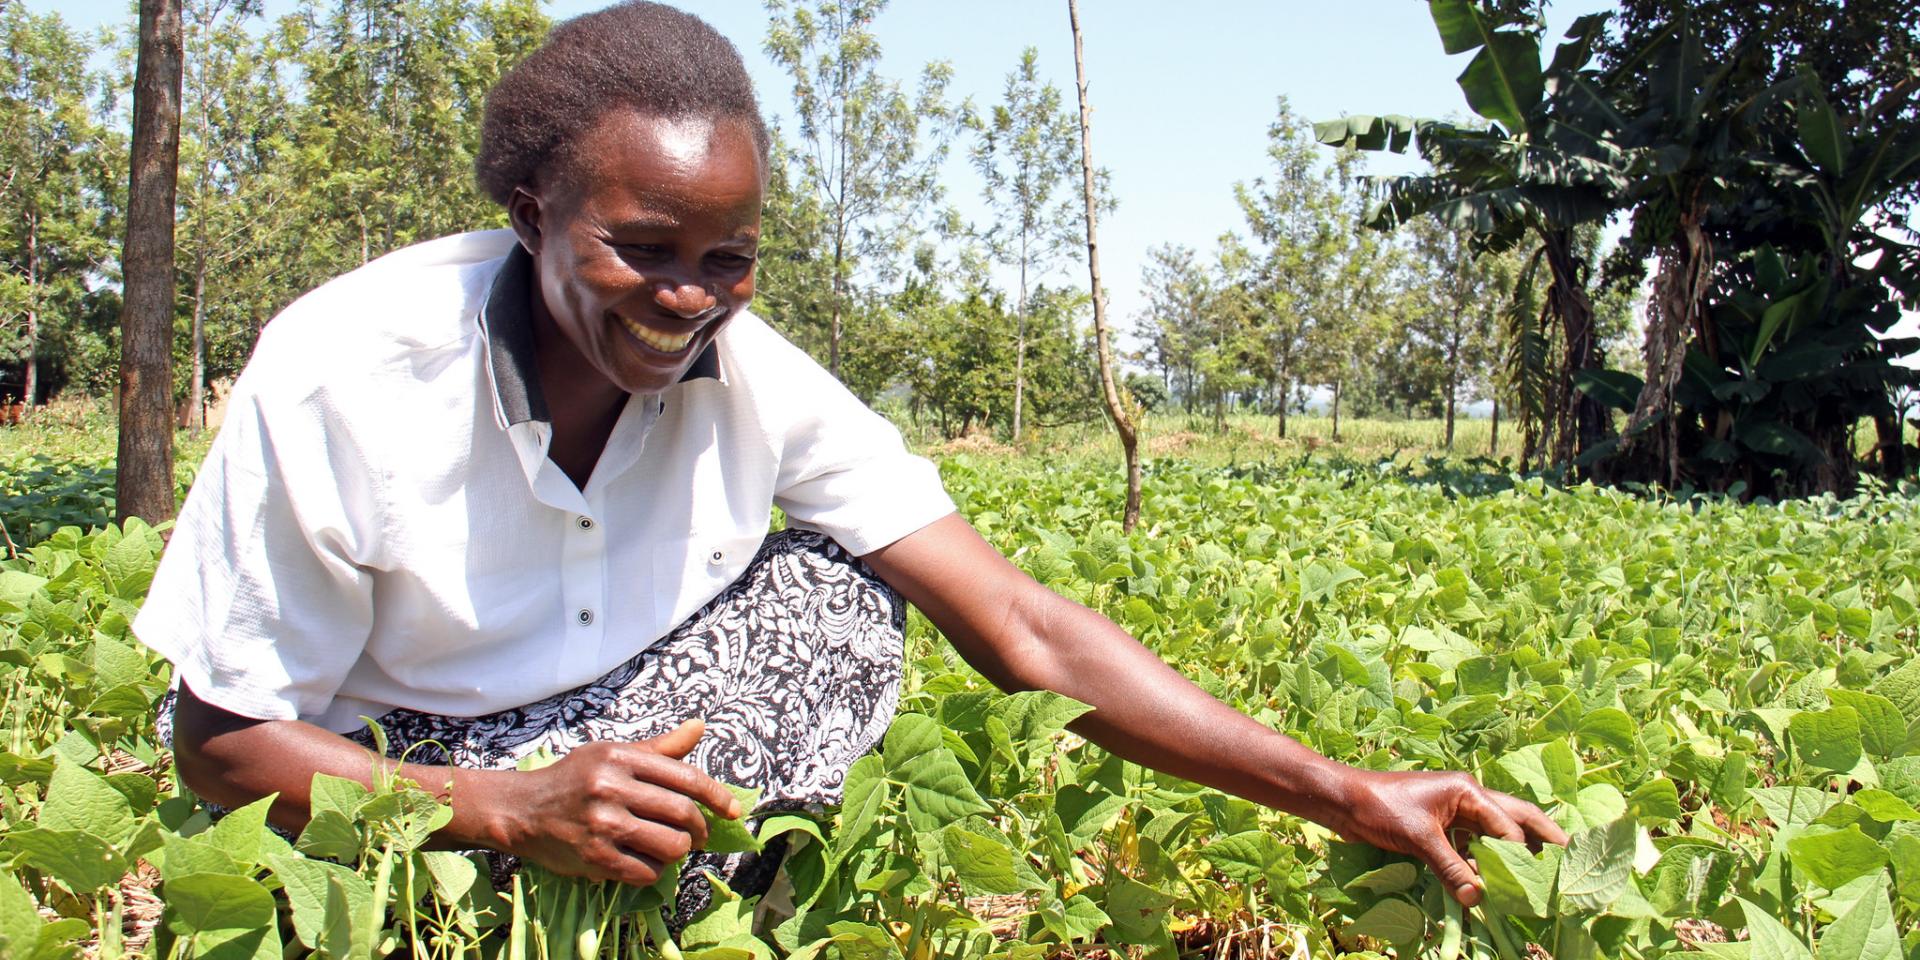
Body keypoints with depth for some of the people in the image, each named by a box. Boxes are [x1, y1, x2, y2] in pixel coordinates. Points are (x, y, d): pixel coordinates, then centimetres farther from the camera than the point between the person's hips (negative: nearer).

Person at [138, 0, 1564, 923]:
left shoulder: (751, 382, -16)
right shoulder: (338, 377, -25)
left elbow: (1024, 633, -20)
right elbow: (224, 739, -16)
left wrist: (1350, 798, -27)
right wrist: (516, 811, -33)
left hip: (618, 744, 3)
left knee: (827, 591, -22)